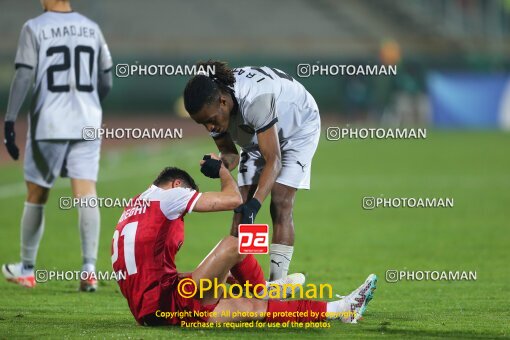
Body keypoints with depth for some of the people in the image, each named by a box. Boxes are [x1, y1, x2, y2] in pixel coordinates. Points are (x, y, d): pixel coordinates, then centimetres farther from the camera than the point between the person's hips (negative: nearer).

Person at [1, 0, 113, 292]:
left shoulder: (35, 28, -4)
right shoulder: (92, 28, 8)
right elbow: (106, 83, 13)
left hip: (48, 123, -3)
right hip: (87, 124, 3)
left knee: (36, 197, 10)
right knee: (86, 196, -3)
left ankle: (27, 270, 21)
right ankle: (89, 268, -16)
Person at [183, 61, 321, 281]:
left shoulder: (255, 100, -44)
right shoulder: (212, 107, -23)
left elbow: (273, 160, -39)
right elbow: (230, 154, -10)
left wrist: (255, 204, -47)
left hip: (298, 129, -6)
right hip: (258, 136, 6)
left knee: (280, 205, -17)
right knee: (242, 206, -7)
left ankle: (277, 284, -17)